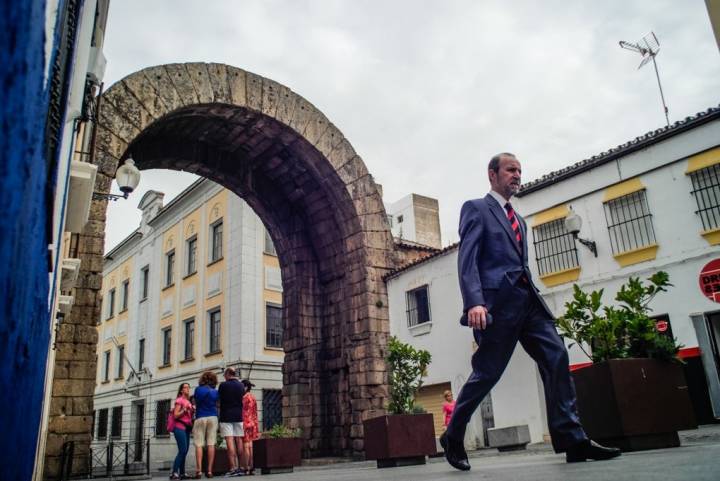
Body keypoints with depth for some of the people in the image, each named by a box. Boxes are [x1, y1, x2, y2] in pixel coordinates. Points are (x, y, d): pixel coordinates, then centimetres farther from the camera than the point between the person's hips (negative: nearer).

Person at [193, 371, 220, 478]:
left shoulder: (198, 389, 1)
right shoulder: (215, 391, 6)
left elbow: (196, 402, 10)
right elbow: (217, 405, 12)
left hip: (200, 418, -1)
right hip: (213, 417, 2)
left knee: (199, 445, -2)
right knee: (211, 444, -1)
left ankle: (198, 470, -12)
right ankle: (209, 470, -5)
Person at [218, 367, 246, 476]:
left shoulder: (223, 385, -6)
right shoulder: (241, 385, 7)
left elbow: (219, 398, 5)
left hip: (226, 416, -4)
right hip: (239, 416, 4)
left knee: (230, 442, -6)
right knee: (239, 441, 7)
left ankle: (233, 468, -10)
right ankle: (240, 467, 8)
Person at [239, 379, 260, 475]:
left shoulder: (245, 397, -12)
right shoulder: (253, 397, 14)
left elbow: (243, 412, -16)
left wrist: (242, 424, -16)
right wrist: (255, 425, 19)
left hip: (245, 423, -8)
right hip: (252, 423, 8)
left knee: (245, 446, -5)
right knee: (250, 446, 9)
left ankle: (245, 468, -3)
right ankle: (251, 467, 11)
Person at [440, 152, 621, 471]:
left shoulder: (519, 221, 27)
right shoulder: (476, 209, 3)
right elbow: (466, 259, -9)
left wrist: (533, 298, 17)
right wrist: (474, 302, -22)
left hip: (527, 300, 7)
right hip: (498, 301, -7)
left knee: (556, 358, -7)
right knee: (486, 373, -3)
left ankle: (572, 440, -5)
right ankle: (453, 437, 14)